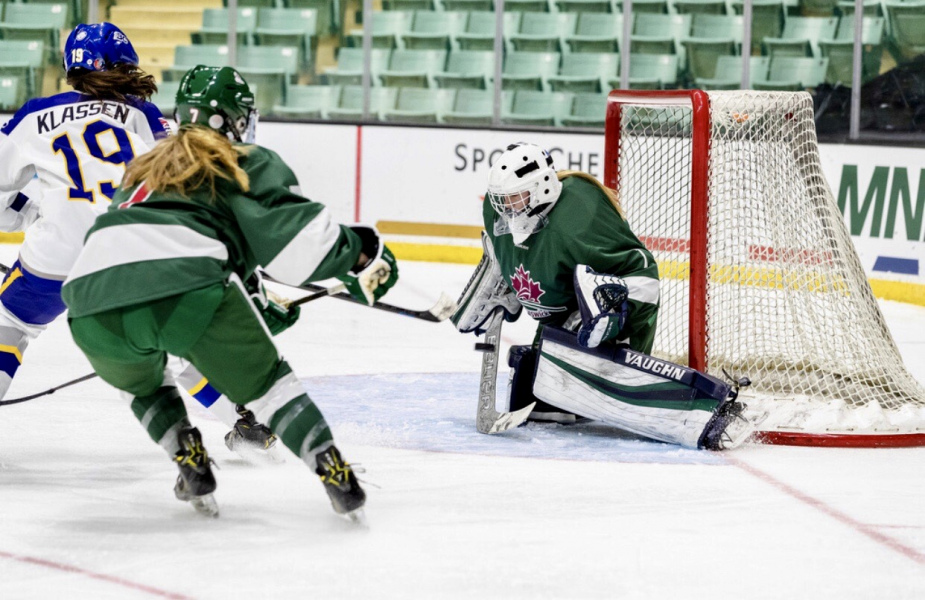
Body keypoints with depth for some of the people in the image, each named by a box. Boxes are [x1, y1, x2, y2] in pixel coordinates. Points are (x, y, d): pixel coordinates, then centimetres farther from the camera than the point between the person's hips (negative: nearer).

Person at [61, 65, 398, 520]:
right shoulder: (249, 163, 19)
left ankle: (192, 467, 17)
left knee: (140, 380, 34)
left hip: (91, 298, 4)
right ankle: (335, 478, 3)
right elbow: (292, 231, 3)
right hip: (184, 290, -4)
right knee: (262, 376, 14)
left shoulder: (144, 168, 37)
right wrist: (362, 254, 18)